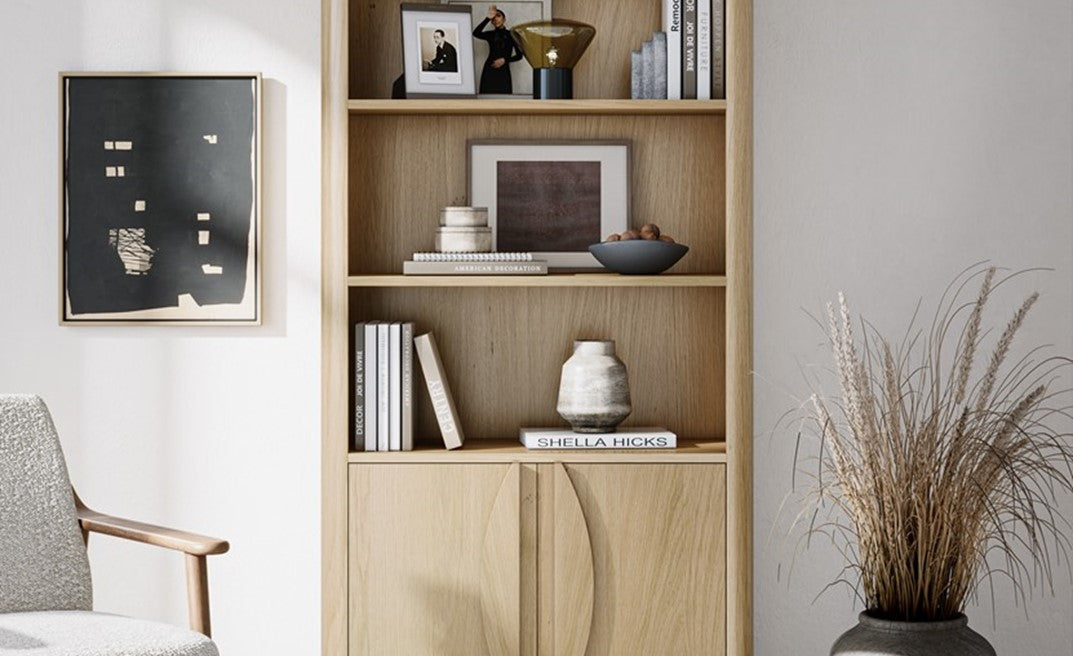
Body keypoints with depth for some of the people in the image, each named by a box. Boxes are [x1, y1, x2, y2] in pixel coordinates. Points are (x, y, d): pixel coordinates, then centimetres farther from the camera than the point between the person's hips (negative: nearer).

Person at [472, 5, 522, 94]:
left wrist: (504, 60, -7)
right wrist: (488, 18, -14)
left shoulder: (511, 34, 9)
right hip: (489, 71, 1)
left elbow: (519, 55, 7)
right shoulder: (490, 34, 11)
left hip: (503, 71, -1)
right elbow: (476, 33, -10)